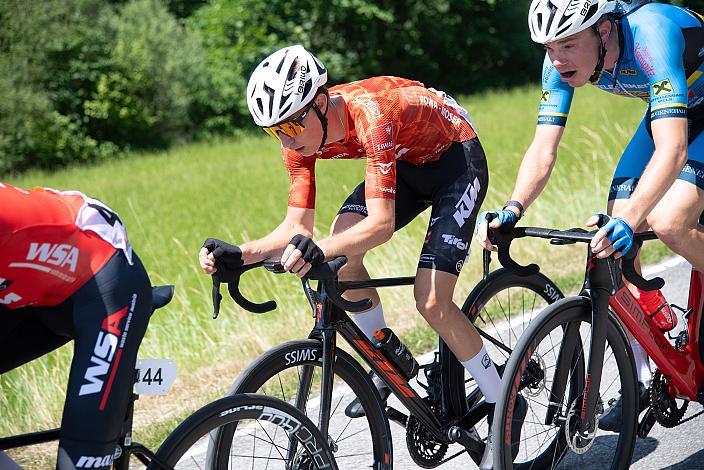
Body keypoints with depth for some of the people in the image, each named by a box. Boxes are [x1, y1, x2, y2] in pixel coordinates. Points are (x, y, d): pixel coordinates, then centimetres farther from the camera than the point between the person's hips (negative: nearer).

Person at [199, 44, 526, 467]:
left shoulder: (370, 116, -37)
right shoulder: (302, 137, -16)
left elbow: (382, 224, -44)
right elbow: (296, 229, -14)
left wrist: (318, 251, -60)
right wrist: (238, 255, -29)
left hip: (456, 158, -7)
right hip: (406, 162, 7)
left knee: (432, 302, -16)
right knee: (341, 253, -13)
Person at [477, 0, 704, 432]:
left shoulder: (650, 35, -38)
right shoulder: (563, 60, -19)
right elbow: (544, 150, -17)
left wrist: (629, 218, -60)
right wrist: (513, 210, -35)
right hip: (667, 108, 6)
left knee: (668, 223, -27)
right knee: (615, 244, -7)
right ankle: (642, 378, 6)